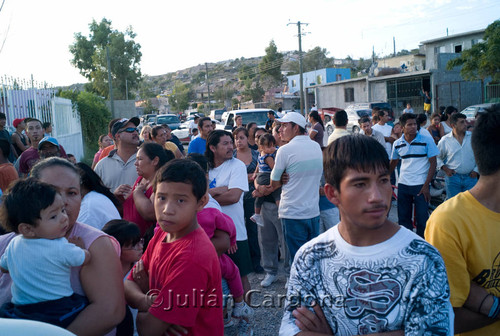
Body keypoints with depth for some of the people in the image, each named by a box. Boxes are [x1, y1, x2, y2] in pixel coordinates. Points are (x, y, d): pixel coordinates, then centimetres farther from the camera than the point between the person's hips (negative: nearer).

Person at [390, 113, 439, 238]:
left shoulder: (427, 141, -5)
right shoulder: (397, 144, 4)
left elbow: (433, 163, -5)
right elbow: (393, 163, 17)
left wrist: (426, 185, -12)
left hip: (421, 185, -3)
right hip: (403, 185, 3)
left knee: (422, 218, 0)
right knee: (403, 218, 9)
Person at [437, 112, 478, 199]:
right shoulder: (445, 140, -1)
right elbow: (436, 157, 8)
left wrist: (476, 170, 1)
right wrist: (445, 168, -4)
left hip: (470, 177, 1)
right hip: (453, 177, -1)